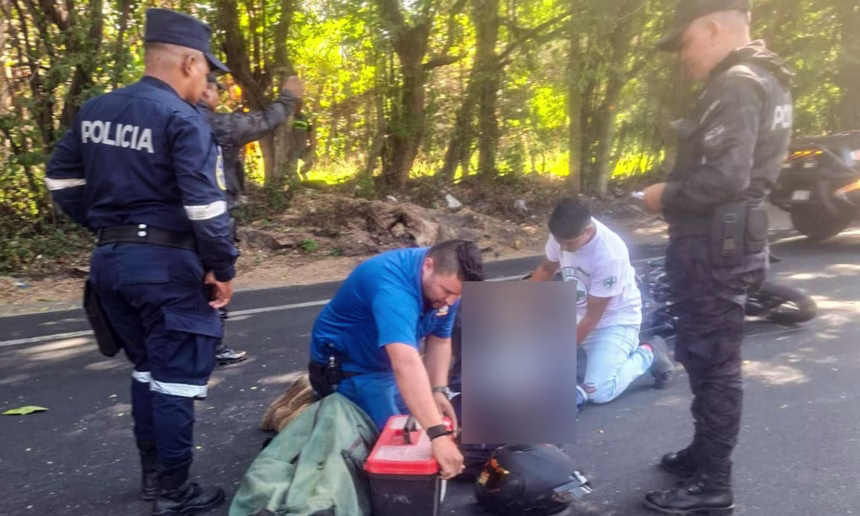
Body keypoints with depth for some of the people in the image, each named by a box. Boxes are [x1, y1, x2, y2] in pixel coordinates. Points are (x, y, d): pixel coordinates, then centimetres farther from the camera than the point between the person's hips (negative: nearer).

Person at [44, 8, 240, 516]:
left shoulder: (94, 110, 9)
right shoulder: (184, 119, -14)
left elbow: (61, 178, 16)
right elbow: (205, 205, -19)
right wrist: (224, 269, -10)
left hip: (110, 260, 8)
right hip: (166, 265, -8)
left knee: (147, 369, 21)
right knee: (178, 376, 4)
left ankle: (152, 474, 32)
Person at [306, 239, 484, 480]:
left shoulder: (446, 280, -12)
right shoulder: (393, 284, -39)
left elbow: (439, 341, -2)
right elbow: (406, 363, -51)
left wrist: (439, 391, -17)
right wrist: (438, 435, -57)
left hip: (387, 362, 8)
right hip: (347, 365, -8)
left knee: (416, 426, 15)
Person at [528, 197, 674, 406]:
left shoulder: (609, 255, -33)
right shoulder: (564, 233, -16)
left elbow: (592, 317, -24)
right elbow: (546, 269, 6)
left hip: (614, 320, -6)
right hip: (574, 313, 6)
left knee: (598, 393, -21)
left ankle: (648, 354, 5)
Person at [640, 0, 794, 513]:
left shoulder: (737, 85, -17)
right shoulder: (761, 79, 17)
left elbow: (725, 177, -28)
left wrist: (667, 195, -13)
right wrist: (678, 193, 11)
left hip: (716, 245, -11)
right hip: (725, 238, 11)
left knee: (713, 361, -2)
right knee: (707, 356, 19)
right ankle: (706, 452, 34)